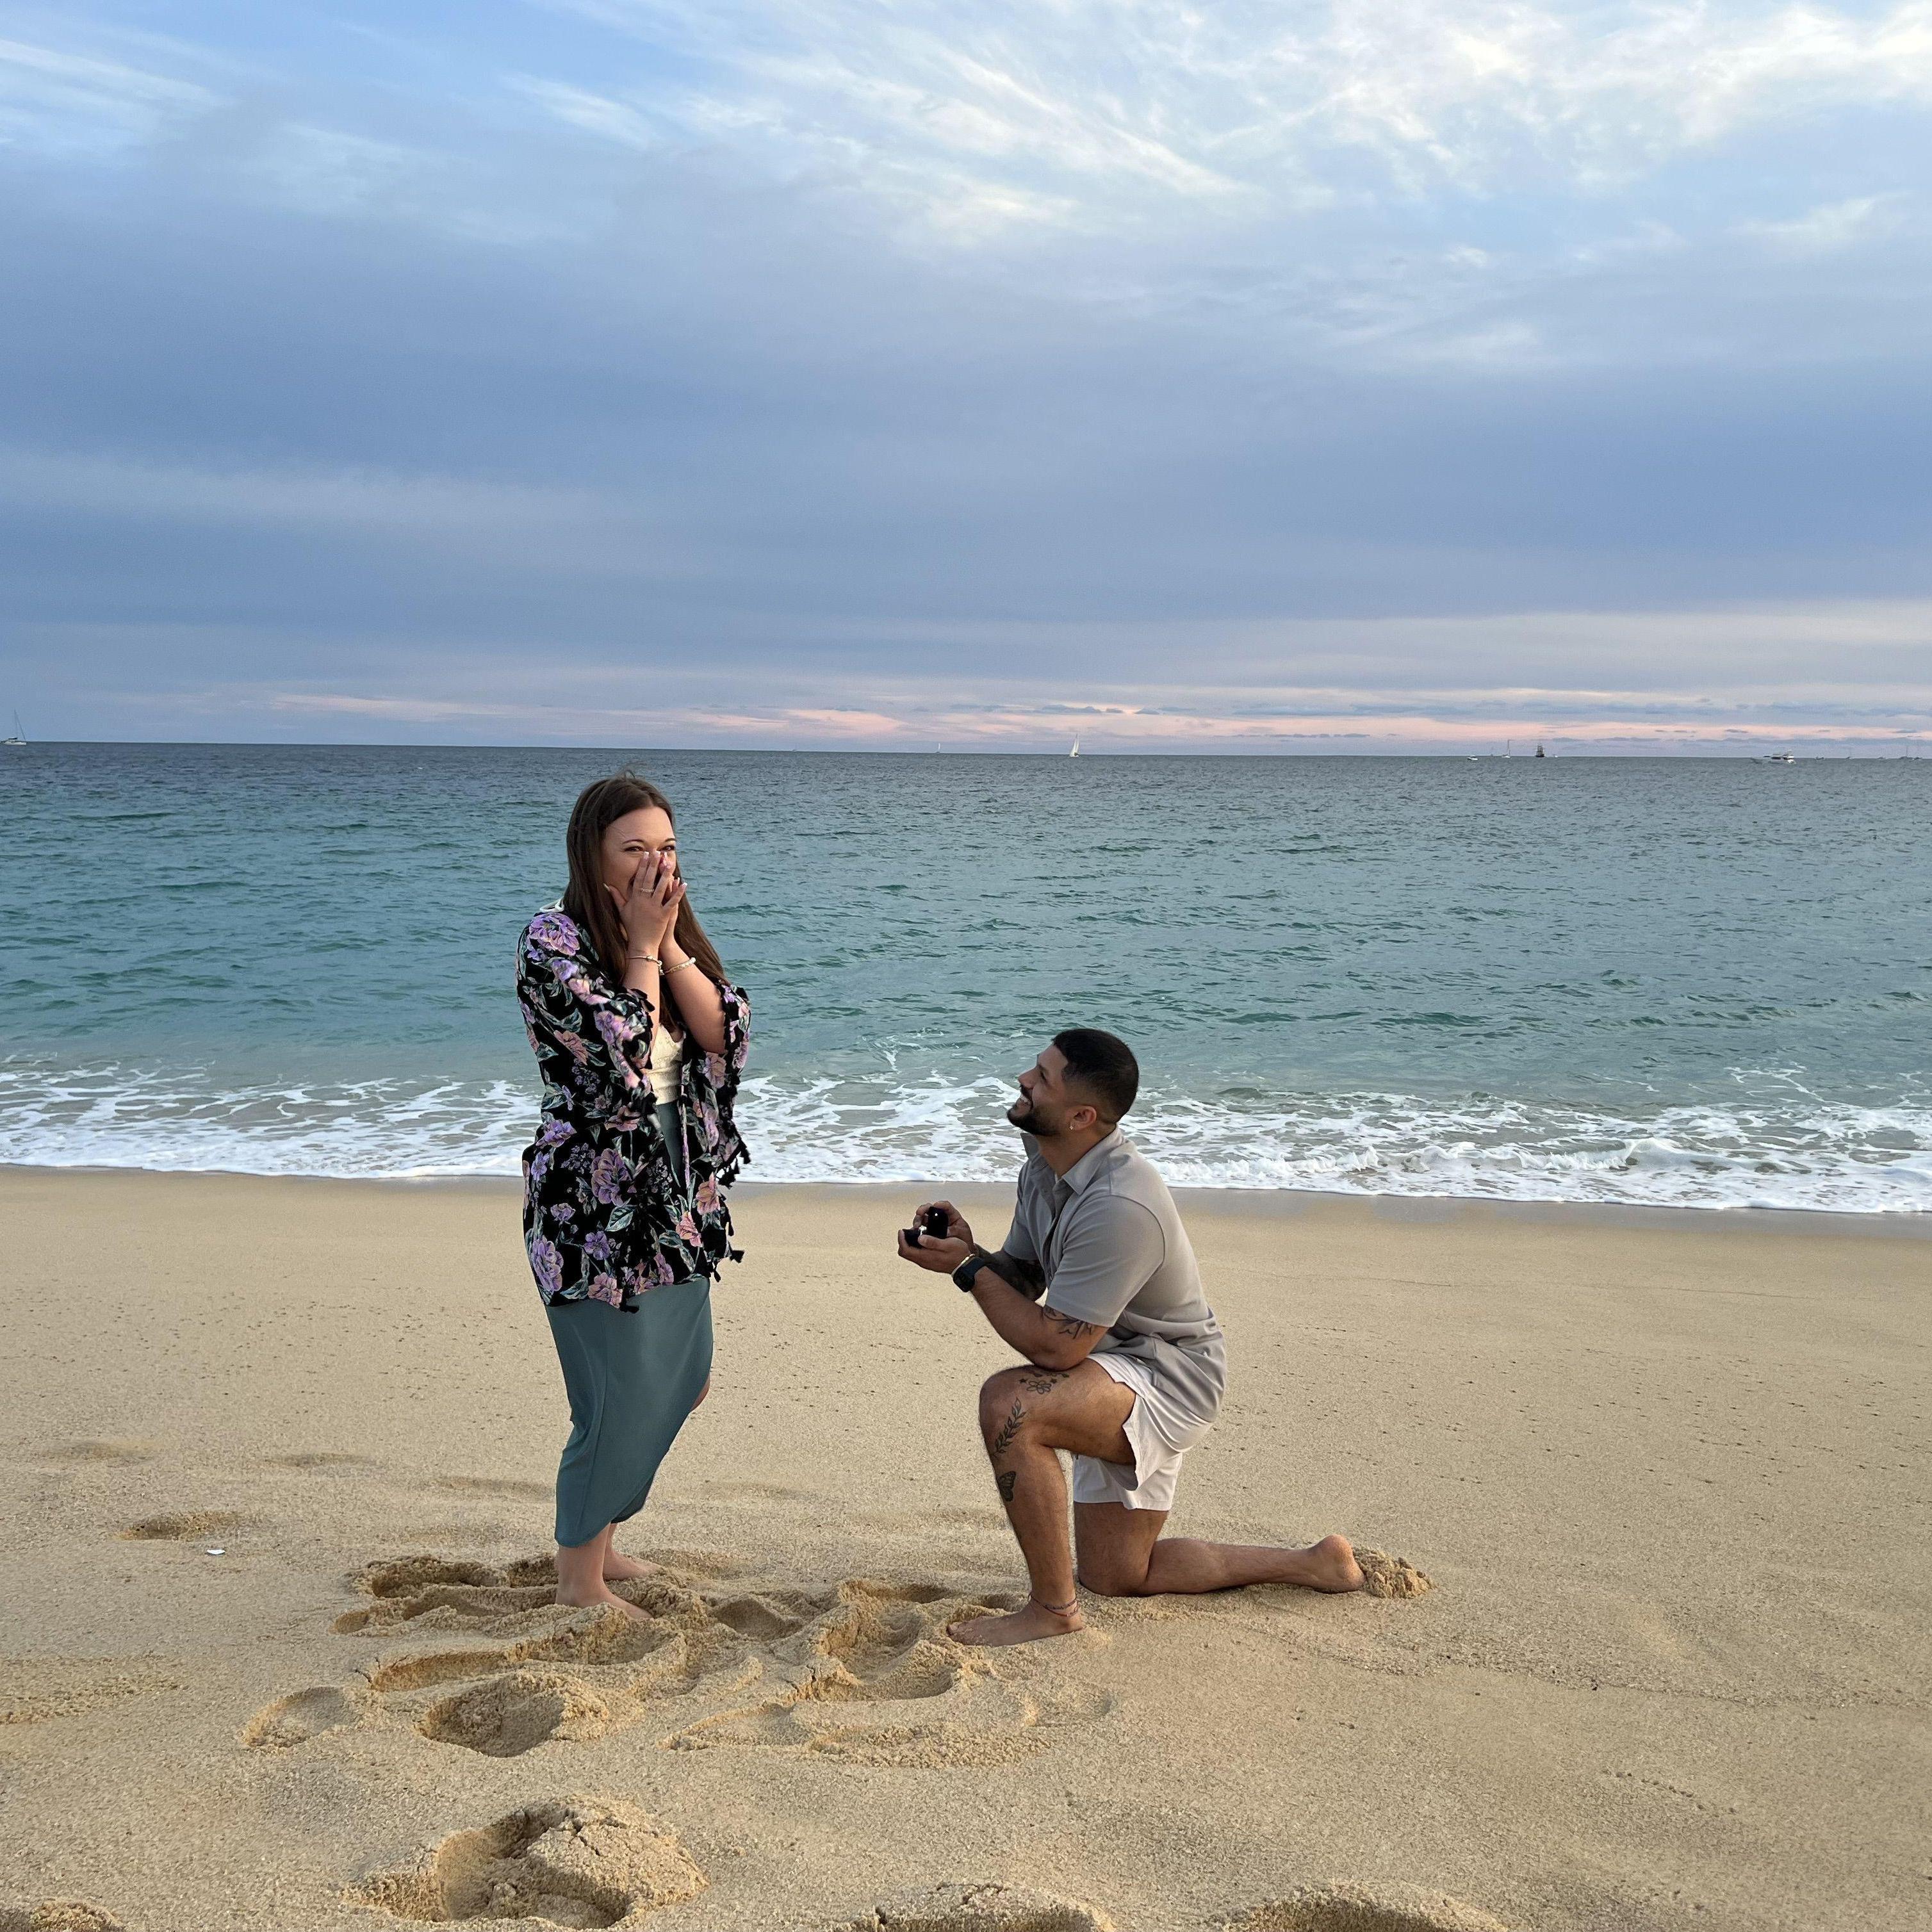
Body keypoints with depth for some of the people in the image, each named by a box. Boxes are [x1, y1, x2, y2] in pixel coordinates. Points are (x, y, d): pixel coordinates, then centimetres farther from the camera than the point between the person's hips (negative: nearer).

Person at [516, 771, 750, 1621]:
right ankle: (579, 1576, 20)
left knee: (682, 1379, 18)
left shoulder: (674, 933, 8)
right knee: (620, 1397, -1)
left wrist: (667, 943, -13)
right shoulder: (553, 941, -15)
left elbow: (724, 1033, -5)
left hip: (677, 1196, 8)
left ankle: (598, 1534, 38)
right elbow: (622, 1056, -24)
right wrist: (641, 947, -18)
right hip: (594, 1204, -8)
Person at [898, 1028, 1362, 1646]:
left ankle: (1052, 1607, -18)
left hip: (1168, 1380, -10)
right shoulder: (1045, 1166, -3)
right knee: (1116, 1579, 19)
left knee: (1009, 1403, -34)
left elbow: (1055, 1347, -30)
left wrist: (969, 1269, -23)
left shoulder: (1120, 1206, -32)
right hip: (1120, 1377, 10)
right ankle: (1311, 1564, 33)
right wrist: (968, 1248, -13)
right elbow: (1021, 1277, 7)